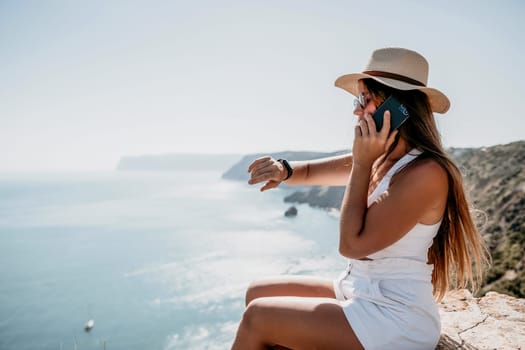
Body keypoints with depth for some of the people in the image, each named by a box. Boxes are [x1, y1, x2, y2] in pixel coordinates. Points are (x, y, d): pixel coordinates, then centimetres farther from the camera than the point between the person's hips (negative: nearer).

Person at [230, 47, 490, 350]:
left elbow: (352, 244, -23)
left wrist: (362, 163, -21)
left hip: (396, 318, -8)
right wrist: (283, 171, -10)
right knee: (259, 293, 6)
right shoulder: (378, 159, 4)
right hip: (357, 292, 8)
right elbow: (311, 171, 13)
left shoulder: (426, 172, -21)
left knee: (258, 317, -11)